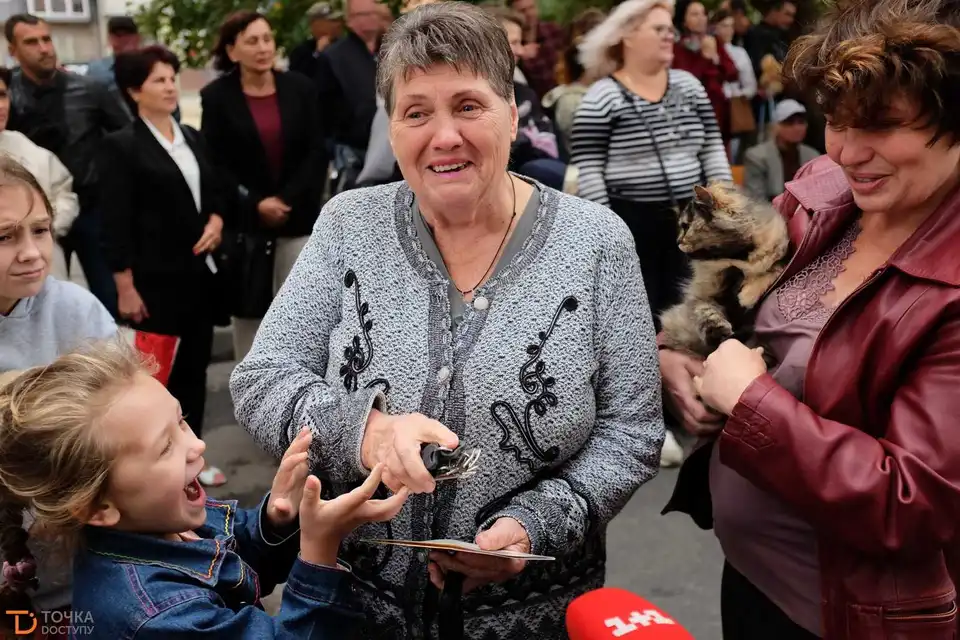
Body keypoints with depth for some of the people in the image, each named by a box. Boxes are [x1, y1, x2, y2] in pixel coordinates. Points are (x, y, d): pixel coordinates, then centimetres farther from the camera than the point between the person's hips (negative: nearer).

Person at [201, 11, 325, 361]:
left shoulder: (300, 88, 4)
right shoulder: (216, 96, 0)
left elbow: (316, 153, 0)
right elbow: (214, 164, -4)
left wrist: (287, 200, -10)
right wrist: (255, 204, -14)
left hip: (299, 218, 1)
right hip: (244, 221, -1)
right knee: (247, 307, 6)